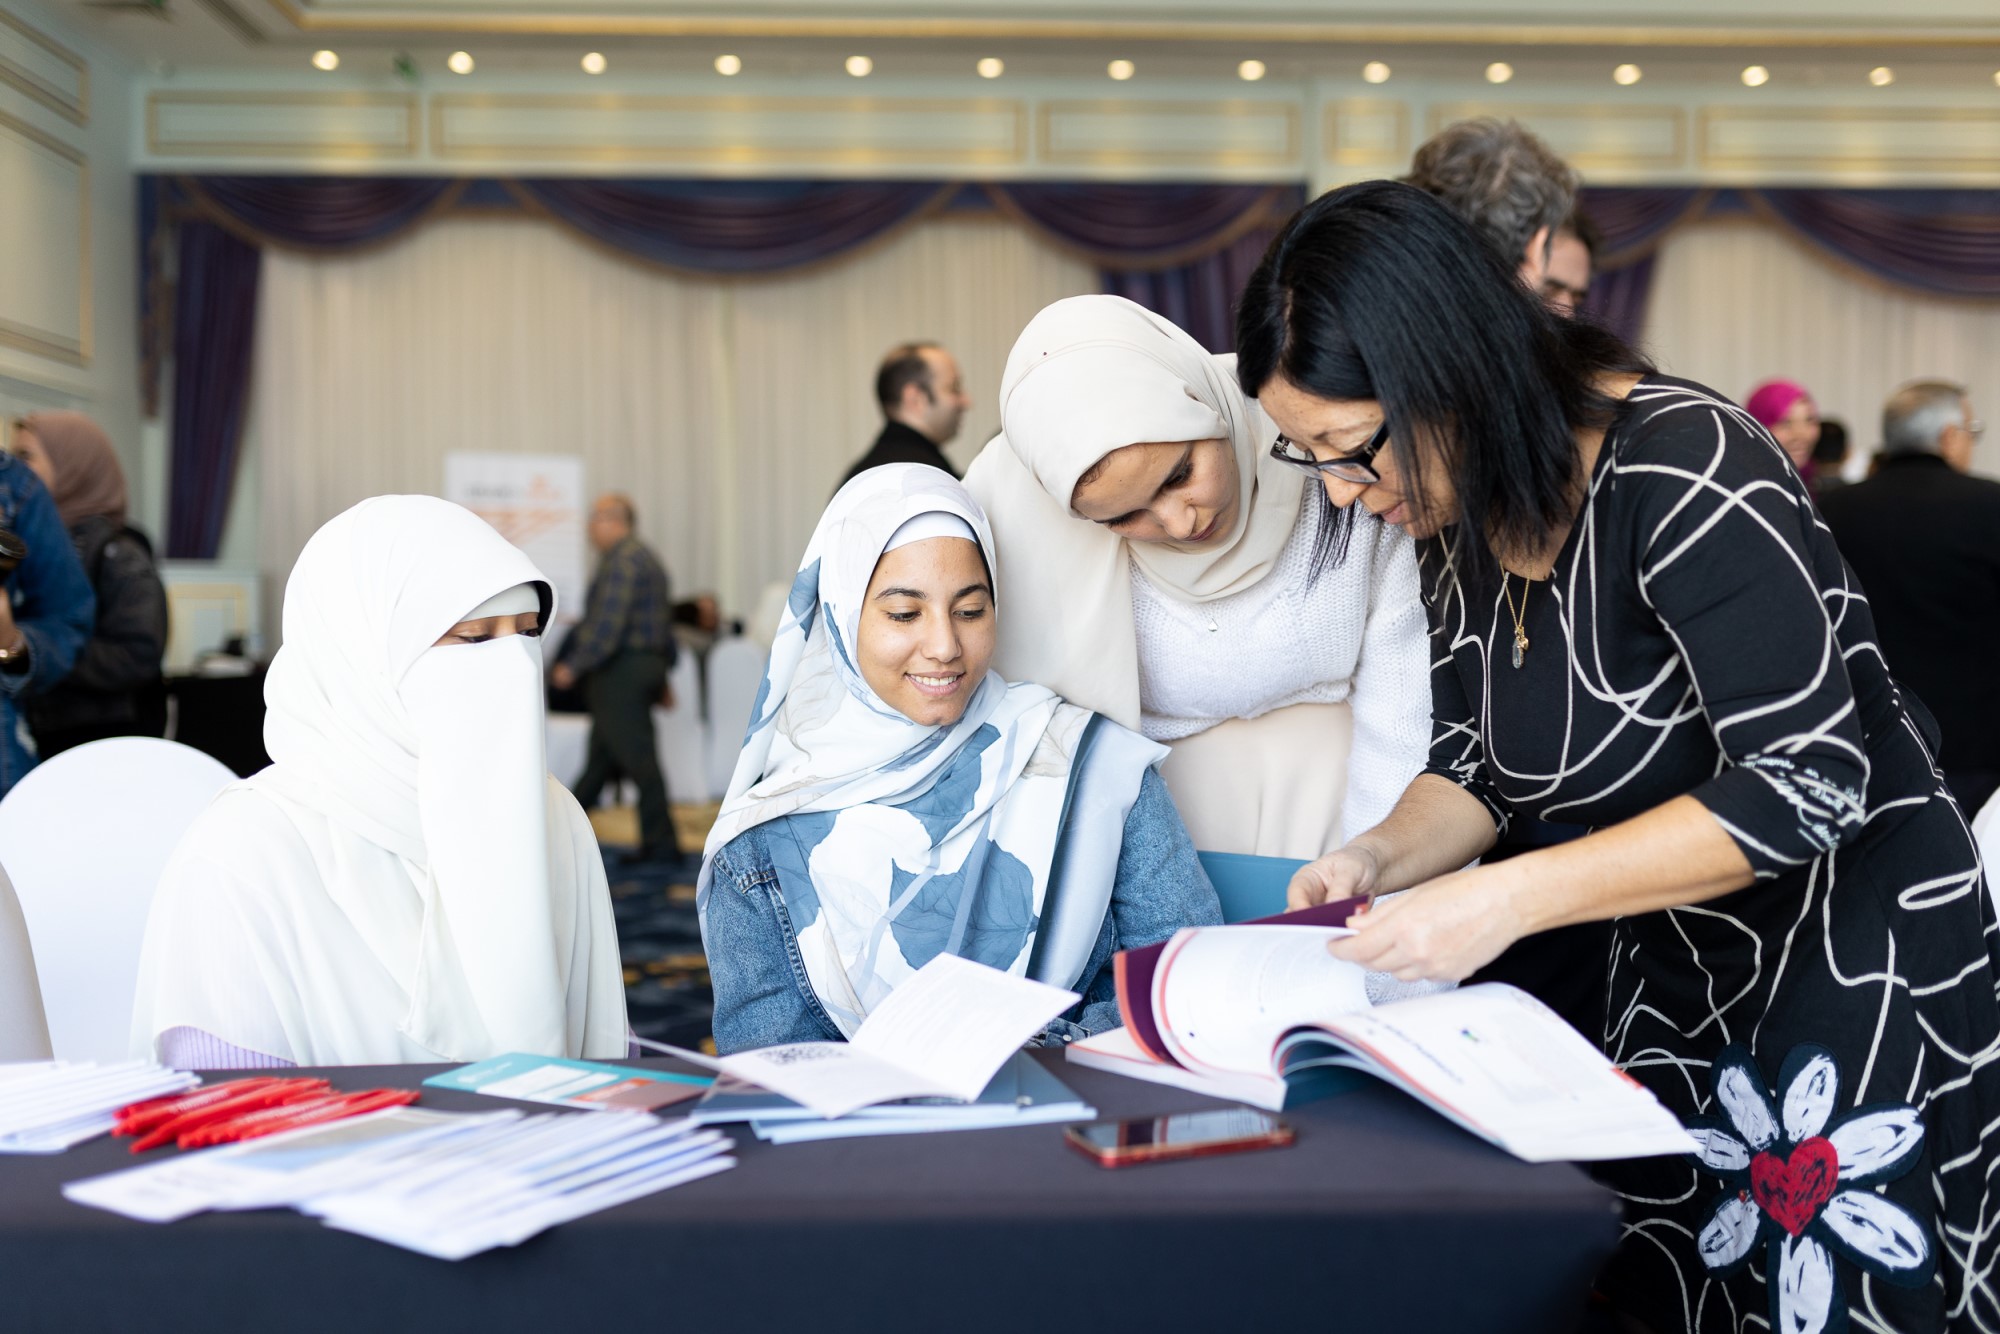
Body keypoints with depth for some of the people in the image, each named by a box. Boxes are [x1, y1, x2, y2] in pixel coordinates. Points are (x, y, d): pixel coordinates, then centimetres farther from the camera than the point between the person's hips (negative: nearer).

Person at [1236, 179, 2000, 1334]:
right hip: (1675, 974, 7)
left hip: (1862, 950, -7)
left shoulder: (1680, 471, -25)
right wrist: (1383, 859, -15)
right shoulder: (1461, 521, -2)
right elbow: (1484, 765, 5)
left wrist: (1504, 901, -32)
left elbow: (1804, 788, -28)